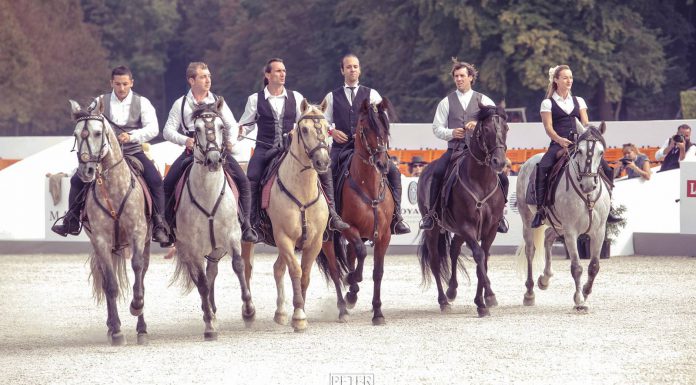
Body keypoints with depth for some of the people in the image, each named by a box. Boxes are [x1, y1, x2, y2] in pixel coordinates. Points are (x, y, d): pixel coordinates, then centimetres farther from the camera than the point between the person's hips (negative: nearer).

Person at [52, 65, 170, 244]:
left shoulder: (142, 103, 1)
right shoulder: (100, 102, 6)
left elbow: (153, 128, -11)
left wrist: (131, 136, -27)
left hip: (133, 152, -2)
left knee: (155, 180, -25)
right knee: (77, 180, -12)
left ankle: (158, 224, -18)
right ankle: (71, 222, 2)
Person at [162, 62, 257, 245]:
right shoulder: (181, 104, 6)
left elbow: (232, 125, 12)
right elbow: (168, 130, 3)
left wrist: (230, 142, -6)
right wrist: (185, 140, -14)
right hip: (192, 150, 0)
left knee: (243, 181, -18)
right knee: (168, 183, -17)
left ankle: (245, 225, -9)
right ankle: (169, 227, -4)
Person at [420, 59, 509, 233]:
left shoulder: (483, 101, 12)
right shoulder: (447, 102, 13)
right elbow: (437, 128, 11)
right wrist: (451, 133, -9)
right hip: (455, 148, 0)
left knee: (502, 177, -18)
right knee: (437, 172, -29)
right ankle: (431, 212, -16)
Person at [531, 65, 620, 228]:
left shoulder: (579, 101, 20)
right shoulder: (548, 103, 8)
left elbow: (585, 123, 11)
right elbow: (548, 128, -3)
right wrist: (560, 140, -22)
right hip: (558, 145, -4)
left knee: (607, 169, -12)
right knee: (542, 168, -33)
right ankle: (540, 210, -27)